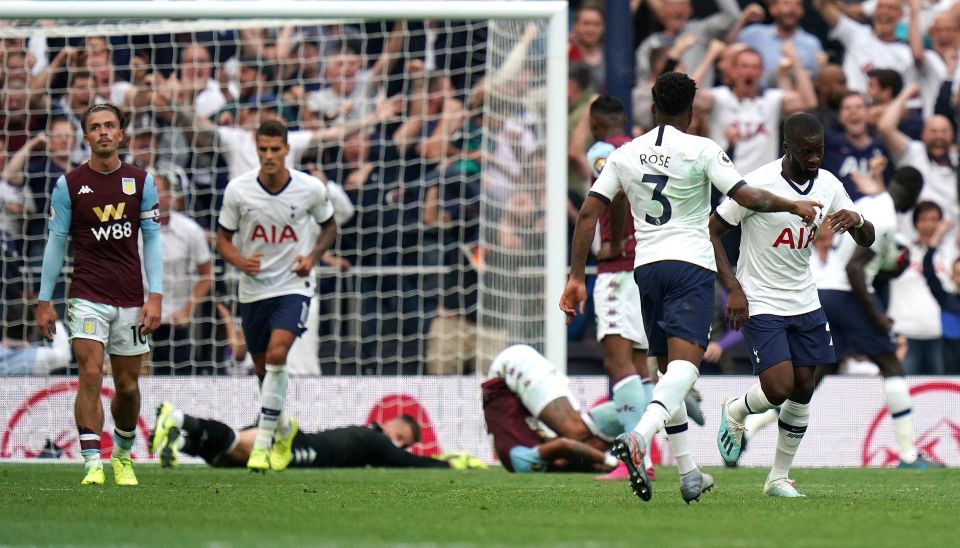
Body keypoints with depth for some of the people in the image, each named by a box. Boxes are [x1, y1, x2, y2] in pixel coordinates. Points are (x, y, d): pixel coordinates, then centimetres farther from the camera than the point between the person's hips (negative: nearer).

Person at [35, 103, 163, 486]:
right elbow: (56, 243, 4)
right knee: (91, 375, -16)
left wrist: (156, 296, -3)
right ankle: (93, 465, -18)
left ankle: (123, 456, 30)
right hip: (87, 296, -2)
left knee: (127, 385, 8)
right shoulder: (69, 184, 1)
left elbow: (152, 240, 6)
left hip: (131, 301, 2)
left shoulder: (141, 182, 5)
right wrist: (44, 301, 2)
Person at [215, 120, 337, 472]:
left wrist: (313, 256, -8)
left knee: (276, 354, -23)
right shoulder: (238, 189, -7)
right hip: (253, 288, 3)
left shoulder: (311, 189, -8)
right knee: (263, 369, 11)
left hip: (294, 286, -3)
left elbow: (329, 226, 10)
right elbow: (223, 238, 3)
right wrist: (240, 262, -17)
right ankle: (284, 429, 40)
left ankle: (262, 442, -18)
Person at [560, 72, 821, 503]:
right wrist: (793, 207, 9)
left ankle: (688, 475, 17)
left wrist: (576, 278, 7)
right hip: (691, 264, -5)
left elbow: (588, 214, 5)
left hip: (646, 266, 5)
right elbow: (747, 197, -8)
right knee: (684, 362, -16)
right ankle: (638, 438, -42)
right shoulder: (701, 150, -3)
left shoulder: (624, 155, 9)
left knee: (668, 368, 16)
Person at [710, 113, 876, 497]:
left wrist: (856, 220, -18)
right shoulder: (758, 184, -17)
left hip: (805, 303, 6)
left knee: (804, 390, 4)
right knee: (779, 389, -17)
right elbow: (710, 231, -11)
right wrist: (733, 289, -18)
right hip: (761, 304, -6)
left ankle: (779, 477, 19)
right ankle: (736, 412, 18)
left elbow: (866, 240, 7)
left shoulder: (828, 185, 0)